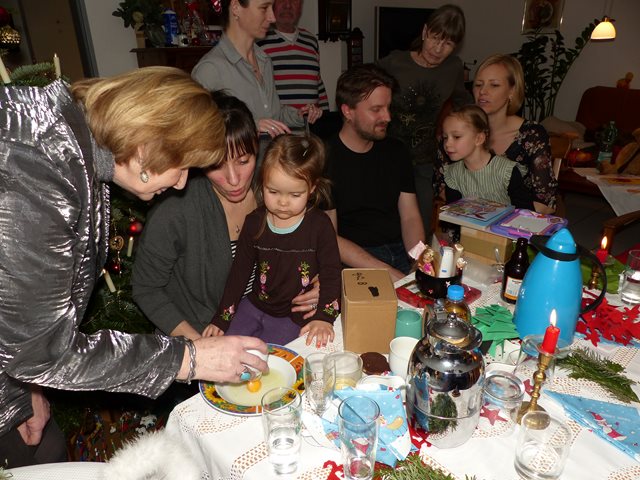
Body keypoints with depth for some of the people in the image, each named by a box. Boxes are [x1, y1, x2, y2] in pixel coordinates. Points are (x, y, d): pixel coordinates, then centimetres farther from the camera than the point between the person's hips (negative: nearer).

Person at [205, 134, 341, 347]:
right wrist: (221, 318, 2)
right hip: (255, 305, 4)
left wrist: (324, 317, -22)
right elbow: (240, 270, 3)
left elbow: (331, 274, -9)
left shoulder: (319, 225, -13)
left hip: (295, 316, -3)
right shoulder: (255, 222, -4)